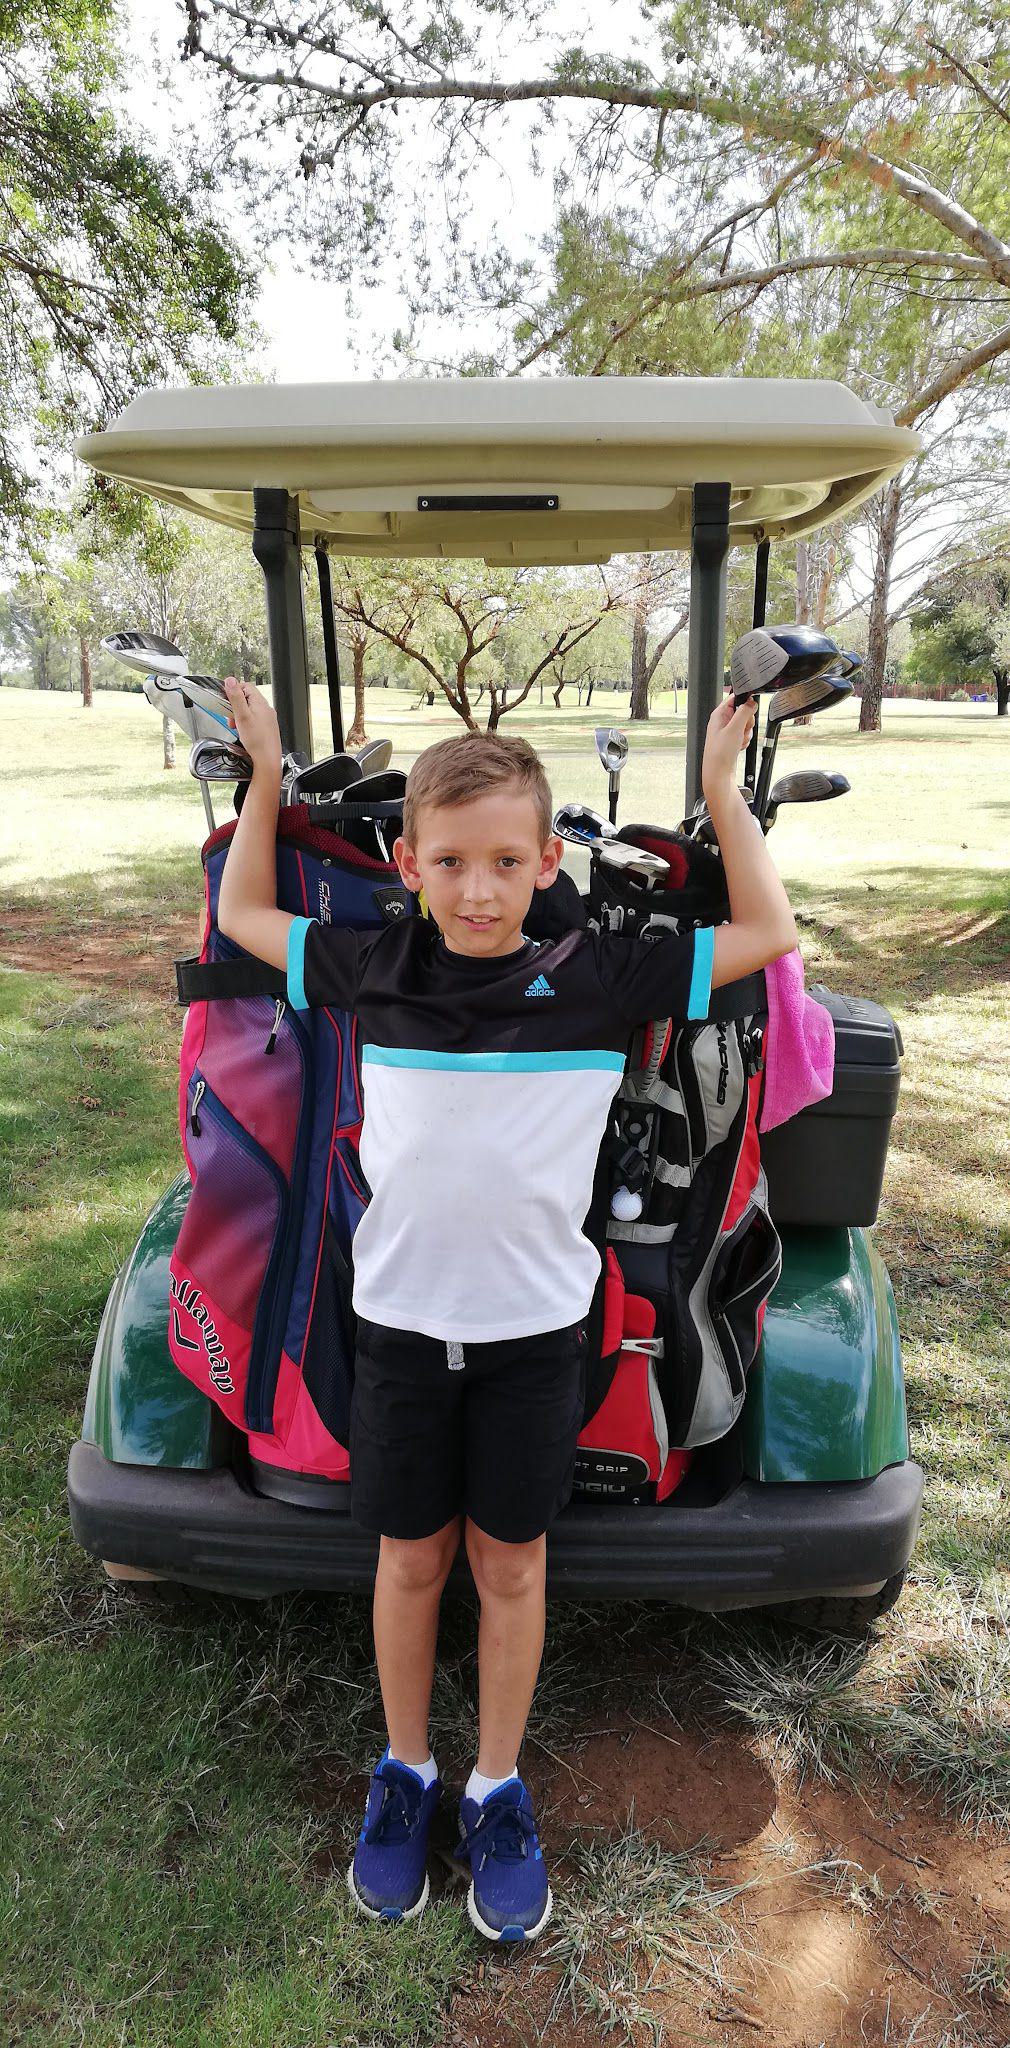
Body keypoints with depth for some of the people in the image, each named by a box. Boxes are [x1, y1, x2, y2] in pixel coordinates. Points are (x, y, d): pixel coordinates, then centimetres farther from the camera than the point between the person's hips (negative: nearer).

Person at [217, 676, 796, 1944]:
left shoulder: (598, 978, -9)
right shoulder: (374, 970, -4)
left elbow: (765, 932, -1)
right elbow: (241, 913, 11)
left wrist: (720, 785, -2)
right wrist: (265, 779, 8)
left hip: (533, 1325, -1)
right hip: (402, 1317, 1)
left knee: (510, 1564, 15)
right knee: (410, 1556, 16)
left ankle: (498, 1791, 39)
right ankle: (404, 1773, 41)